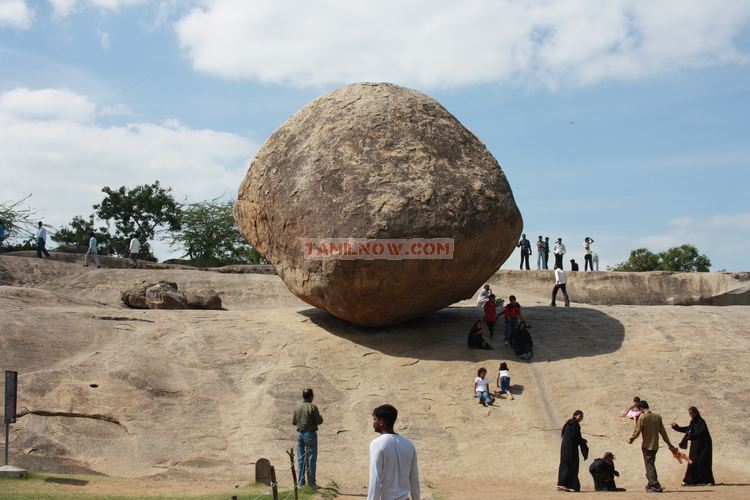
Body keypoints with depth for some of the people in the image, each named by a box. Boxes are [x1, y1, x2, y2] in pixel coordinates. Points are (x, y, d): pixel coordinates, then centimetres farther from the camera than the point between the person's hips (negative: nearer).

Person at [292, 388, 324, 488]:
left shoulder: (297, 408, 5)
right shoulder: (312, 407, -12)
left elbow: (293, 422, 10)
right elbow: (318, 421, -13)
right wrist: (320, 417, 8)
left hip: (300, 434, 5)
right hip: (310, 434, -5)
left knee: (300, 458, 11)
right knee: (312, 459, 1)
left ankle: (300, 481, 11)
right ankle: (312, 482, 0)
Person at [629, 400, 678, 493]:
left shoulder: (642, 417, -12)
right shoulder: (657, 416, 5)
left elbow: (637, 431, -11)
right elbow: (663, 432, 7)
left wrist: (631, 439, 7)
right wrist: (670, 445, 12)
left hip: (646, 445, -6)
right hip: (655, 445, 6)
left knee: (649, 466, -2)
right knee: (651, 464, 18)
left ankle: (655, 486, -9)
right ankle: (651, 485, 25)